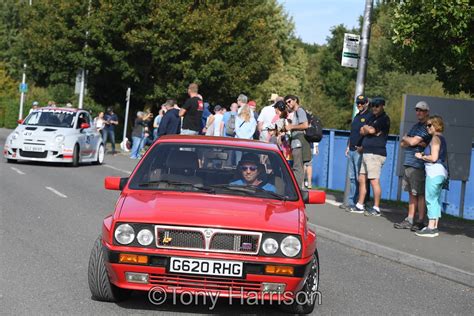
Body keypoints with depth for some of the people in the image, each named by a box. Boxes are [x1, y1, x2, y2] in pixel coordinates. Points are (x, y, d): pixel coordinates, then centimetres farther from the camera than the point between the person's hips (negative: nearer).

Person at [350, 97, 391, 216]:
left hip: (375, 154, -9)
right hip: (367, 153, 9)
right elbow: (362, 131, 14)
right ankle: (360, 206, 18)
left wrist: (366, 128, 3)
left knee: (374, 181, -9)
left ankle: (376, 208, -5)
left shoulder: (384, 119, -7)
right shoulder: (372, 118, 21)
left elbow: (371, 130, -17)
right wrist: (369, 130, -6)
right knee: (361, 179, 11)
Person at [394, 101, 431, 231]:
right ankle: (409, 220, 13)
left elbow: (412, 141, -17)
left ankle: (420, 222, -2)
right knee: (412, 194, 11)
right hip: (408, 164, 8)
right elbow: (402, 144, 14)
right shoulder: (415, 126, 20)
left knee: (420, 194, -5)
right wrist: (417, 142, -4)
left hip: (418, 166, -8)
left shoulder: (427, 128, -8)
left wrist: (406, 138, 4)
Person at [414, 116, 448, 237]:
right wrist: (425, 154, 18)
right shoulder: (442, 138, 19)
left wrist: (421, 157, -3)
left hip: (434, 172, -10)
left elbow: (434, 158, -17)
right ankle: (434, 227, 12)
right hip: (441, 172, 10)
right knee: (436, 200, 10)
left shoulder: (435, 138, -9)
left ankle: (431, 227, -11)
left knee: (430, 199, -9)